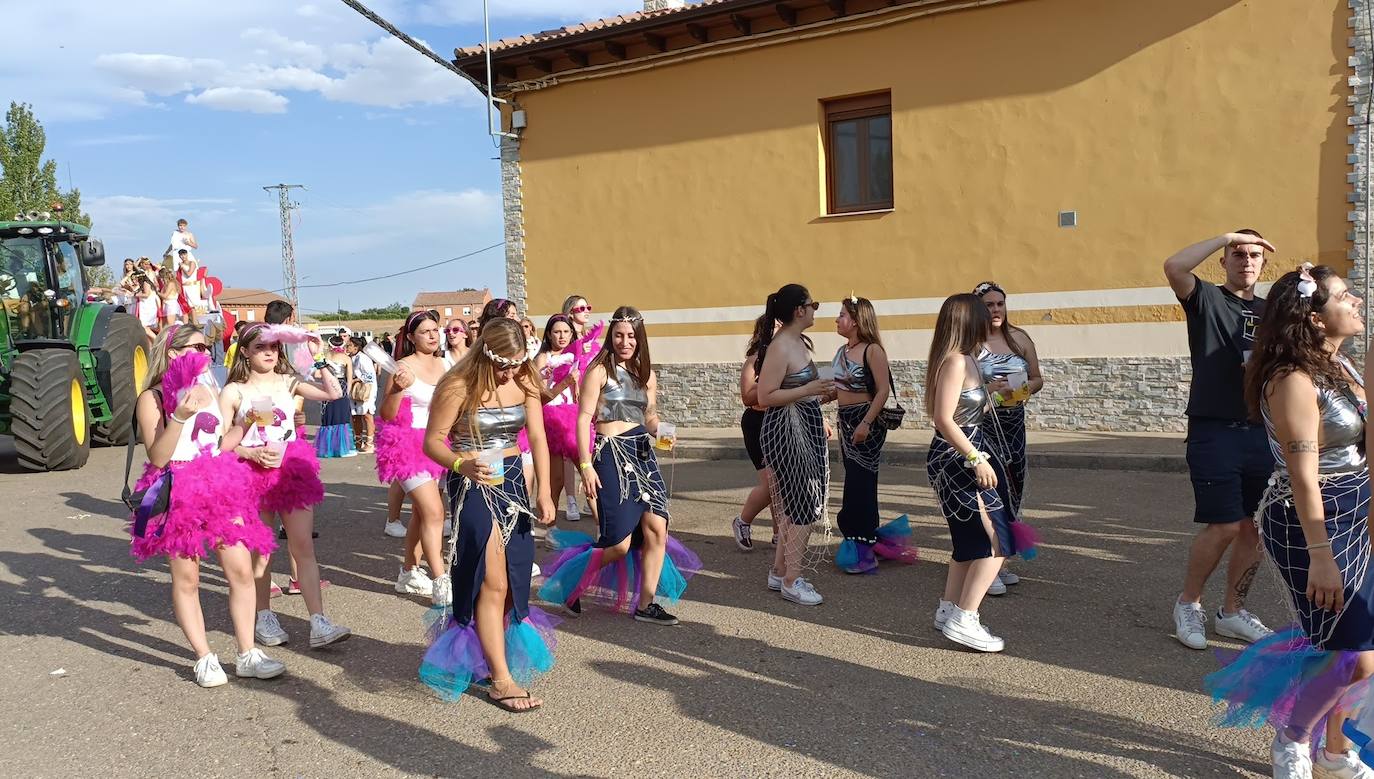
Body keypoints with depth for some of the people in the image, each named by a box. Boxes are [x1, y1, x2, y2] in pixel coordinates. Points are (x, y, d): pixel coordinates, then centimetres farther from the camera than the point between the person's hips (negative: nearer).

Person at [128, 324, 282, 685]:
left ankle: (247, 654, 9)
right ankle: (204, 658, 15)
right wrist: (179, 417, -24)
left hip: (219, 487, 5)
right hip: (178, 493, -5)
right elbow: (157, 458, -15)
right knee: (186, 578, 3)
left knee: (241, 570, -1)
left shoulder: (210, 391, 13)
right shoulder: (152, 397, -6)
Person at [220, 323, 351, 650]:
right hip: (254, 472, -2)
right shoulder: (234, 391, -1)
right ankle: (264, 617, 26)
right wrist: (252, 453, -17)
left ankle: (319, 624, -5)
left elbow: (334, 393, -3)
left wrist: (318, 361, -4)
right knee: (261, 550, 9)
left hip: (292, 469, 2)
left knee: (304, 546, -2)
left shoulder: (289, 383, 6)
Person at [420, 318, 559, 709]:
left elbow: (537, 438, -4)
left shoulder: (525, 383, -1)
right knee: (492, 582, -8)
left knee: (515, 578, 11)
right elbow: (432, 441, -11)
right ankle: (500, 680, -1)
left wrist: (544, 492, -12)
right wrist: (461, 465, -31)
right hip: (472, 483, -6)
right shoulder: (458, 386, -15)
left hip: (513, 479, 6)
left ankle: (488, 650, 33)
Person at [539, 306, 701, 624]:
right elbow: (583, 419, -10)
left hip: (643, 454, 6)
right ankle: (571, 585, 19)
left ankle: (646, 604, 7)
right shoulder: (600, 371, -6)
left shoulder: (645, 373, 14)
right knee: (620, 544, -6)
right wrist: (586, 466, -17)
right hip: (611, 454, -6)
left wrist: (661, 433, -2)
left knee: (657, 528, -5)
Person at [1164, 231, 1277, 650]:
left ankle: (1232, 611, 23)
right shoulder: (1207, 299, 0)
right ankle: (1188, 603, 13)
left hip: (1260, 433, 5)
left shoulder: (1270, 311, 15)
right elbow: (1174, 266, -19)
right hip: (1214, 431, -5)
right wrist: (1227, 237, -13)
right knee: (1224, 525, -8)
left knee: (1254, 528, 7)